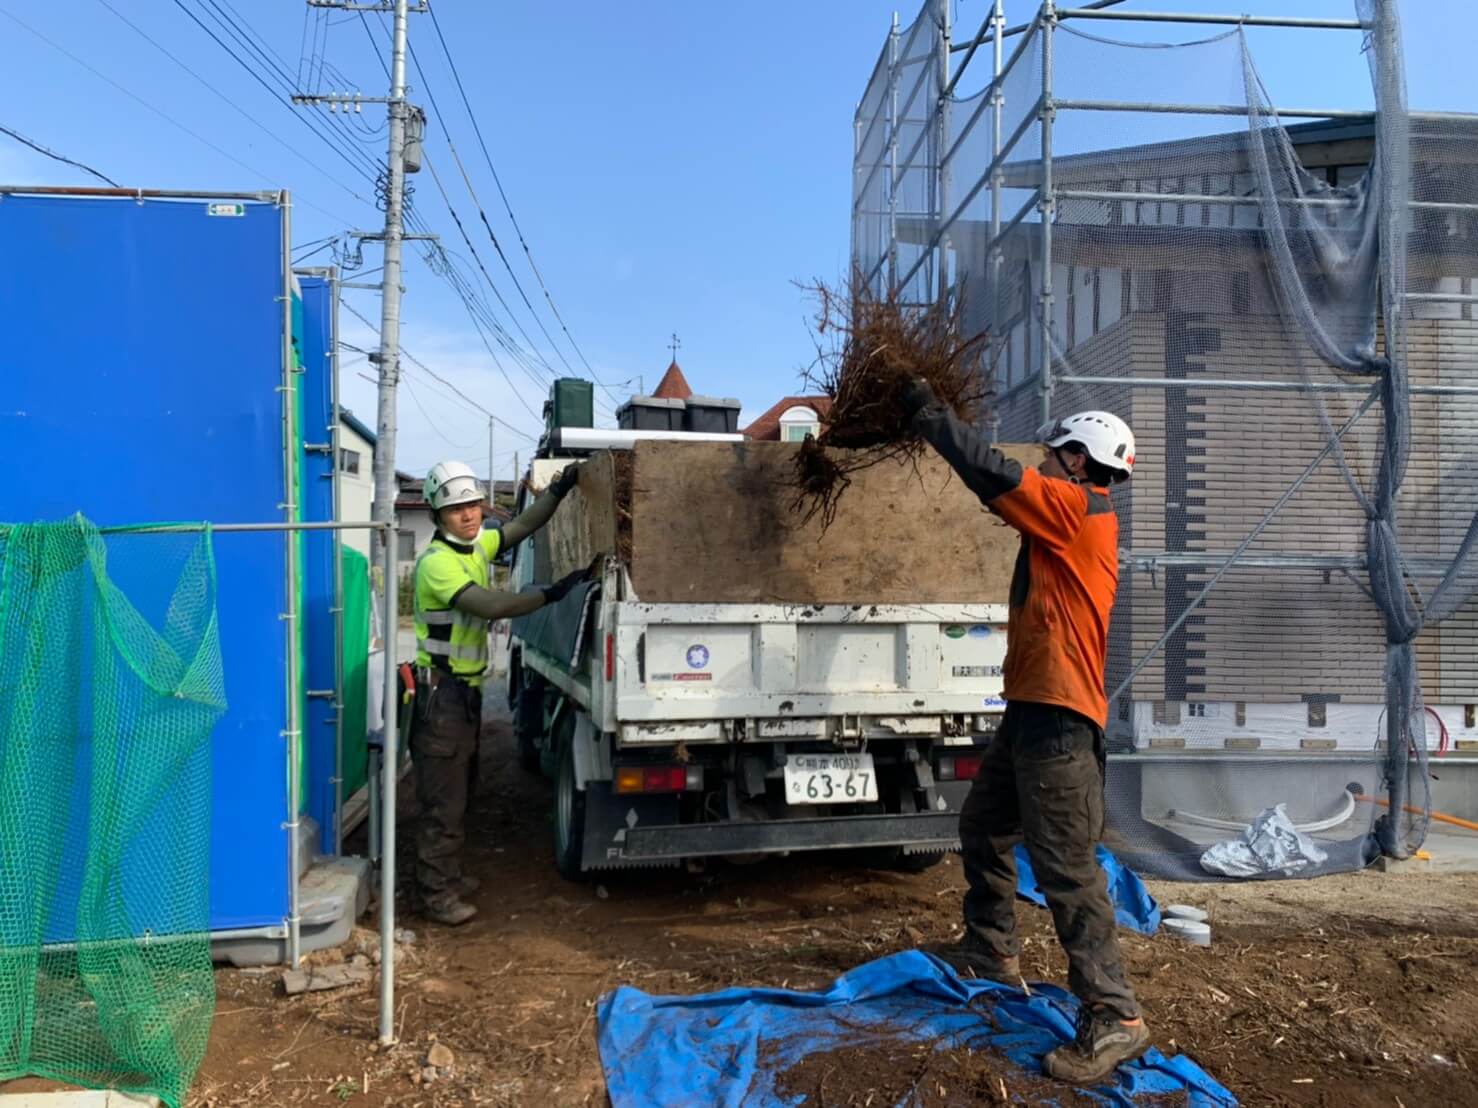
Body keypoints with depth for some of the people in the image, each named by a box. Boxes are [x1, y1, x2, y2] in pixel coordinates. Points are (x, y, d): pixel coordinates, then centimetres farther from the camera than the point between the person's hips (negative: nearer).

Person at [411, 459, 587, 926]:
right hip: (443, 691, -9)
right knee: (443, 799, -4)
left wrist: (560, 489, 6)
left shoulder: (477, 547, 7)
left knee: (459, 789, 19)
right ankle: (436, 896, 6)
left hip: (467, 689, 9)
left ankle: (448, 875, 32)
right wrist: (553, 592, -28)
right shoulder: (436, 562, -19)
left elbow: (523, 524, 17)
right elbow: (489, 605, -29)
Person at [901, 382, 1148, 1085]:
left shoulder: (1079, 510, -11)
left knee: (1065, 864, -9)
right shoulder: (1070, 520, 18)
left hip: (1059, 717, -11)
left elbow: (994, 474, -18)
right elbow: (1006, 495, 25)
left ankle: (1113, 1018, -2)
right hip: (1033, 710, 11)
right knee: (982, 826, 20)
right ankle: (993, 954, 34)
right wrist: (935, 419, 21)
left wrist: (926, 411, -5)